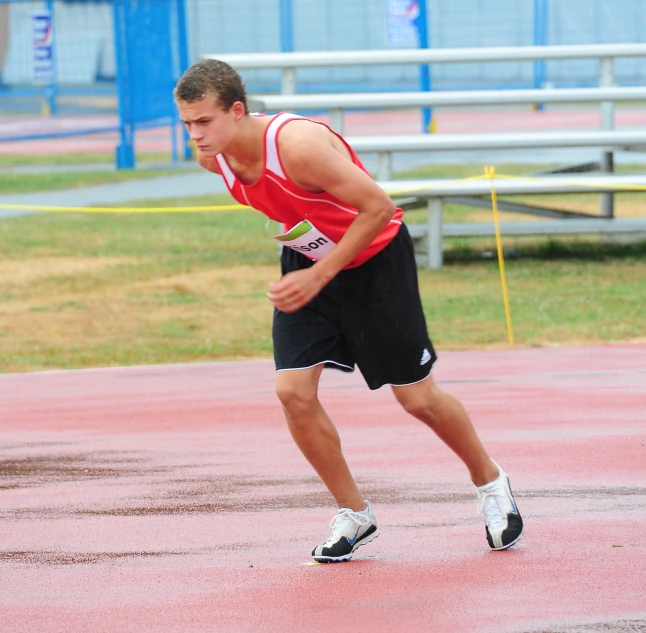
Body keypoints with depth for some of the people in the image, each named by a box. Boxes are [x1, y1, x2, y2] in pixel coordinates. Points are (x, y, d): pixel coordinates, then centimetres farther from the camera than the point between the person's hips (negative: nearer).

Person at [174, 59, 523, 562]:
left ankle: (491, 483, 30)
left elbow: (379, 207, -29)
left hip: (375, 257, -6)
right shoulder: (213, 157, -14)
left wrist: (318, 277, -28)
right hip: (307, 258, 6)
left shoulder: (298, 145, -36)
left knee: (417, 397, 3)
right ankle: (354, 515, 8)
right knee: (293, 392, -10)